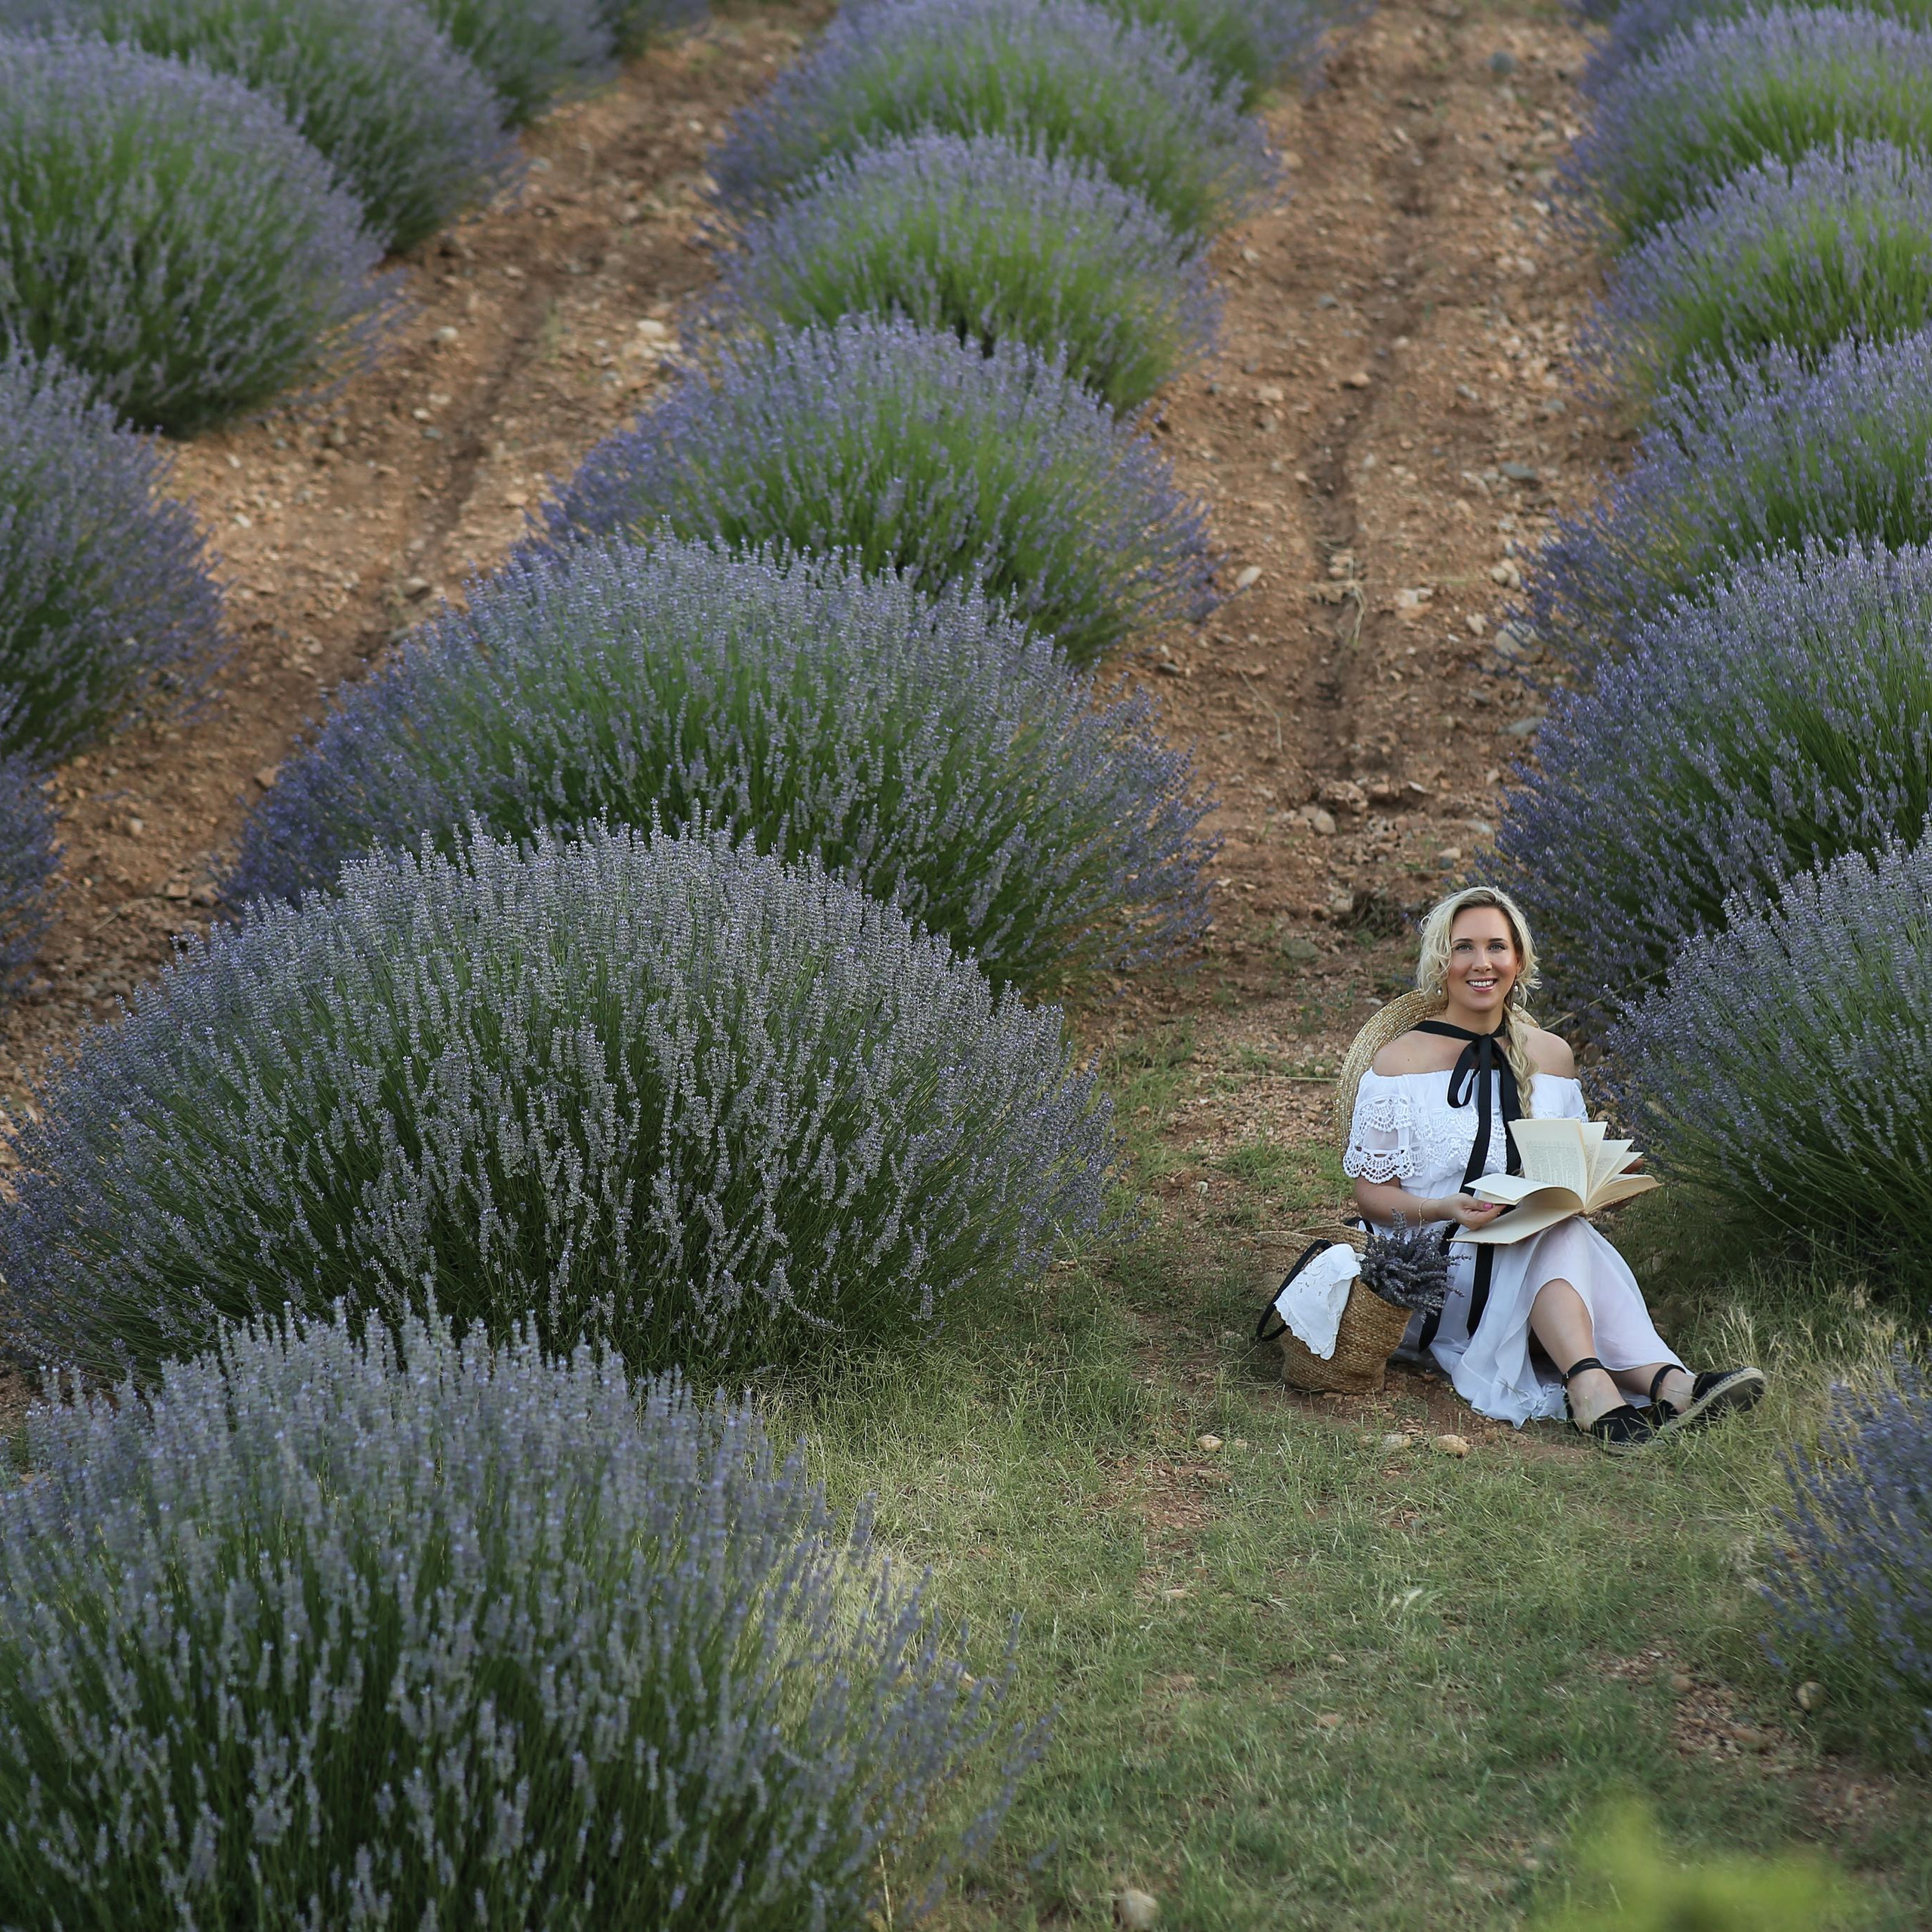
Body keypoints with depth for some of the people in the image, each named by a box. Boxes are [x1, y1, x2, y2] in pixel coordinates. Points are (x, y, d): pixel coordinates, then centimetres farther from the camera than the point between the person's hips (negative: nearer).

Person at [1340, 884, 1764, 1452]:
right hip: (1437, 1267, -4)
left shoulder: (1550, 1056, 12)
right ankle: (1663, 1381, -53)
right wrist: (1449, 1209, -19)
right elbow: (1372, 1192, -1)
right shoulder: (1400, 1061, -1)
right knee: (1562, 1239, -33)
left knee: (1564, 1230, -33)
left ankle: (1592, 1391, -56)